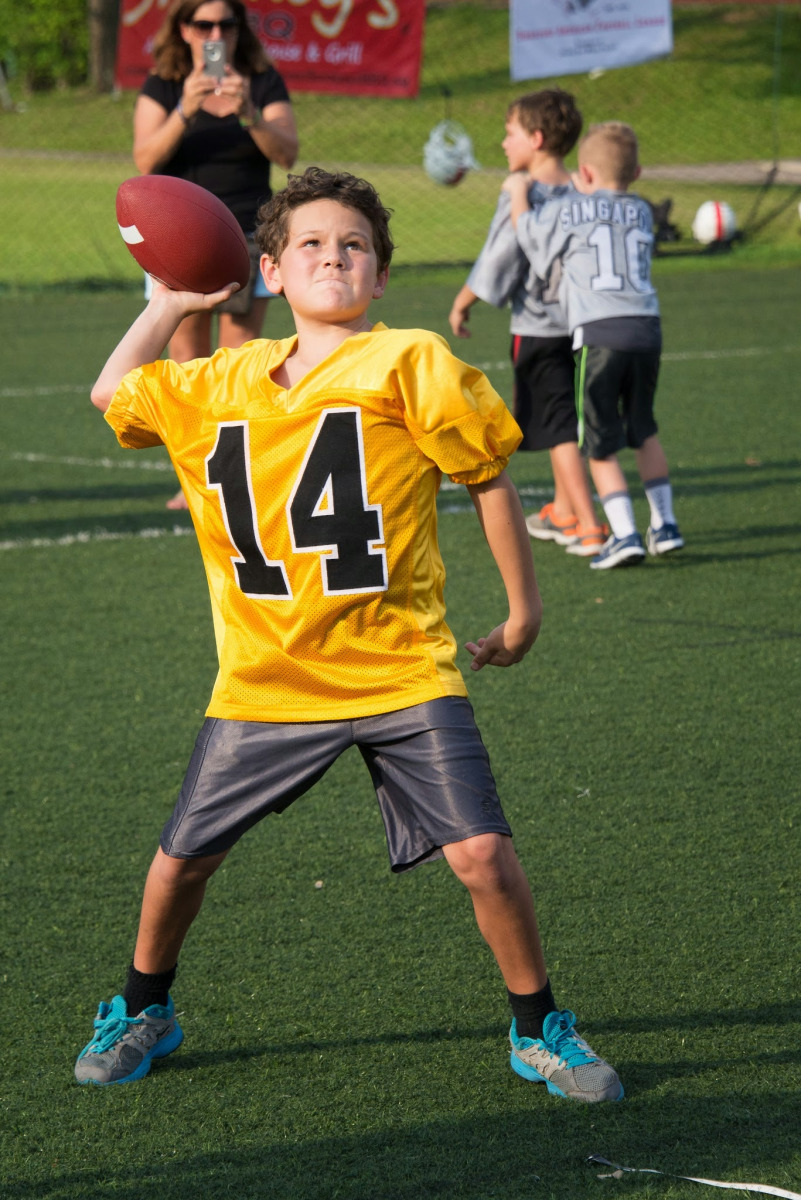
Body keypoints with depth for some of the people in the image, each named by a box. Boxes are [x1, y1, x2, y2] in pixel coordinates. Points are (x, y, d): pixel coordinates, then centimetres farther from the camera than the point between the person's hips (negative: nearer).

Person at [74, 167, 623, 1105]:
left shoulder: (407, 364, -6)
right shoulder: (221, 385, 7)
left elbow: (488, 478, 1)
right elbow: (112, 394, 22)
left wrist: (523, 610, 5)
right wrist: (168, 305, 23)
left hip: (402, 670, -3)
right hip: (263, 678, 4)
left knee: (481, 853, -11)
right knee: (183, 855, 8)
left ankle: (540, 1033, 11)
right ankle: (142, 1012, 35)